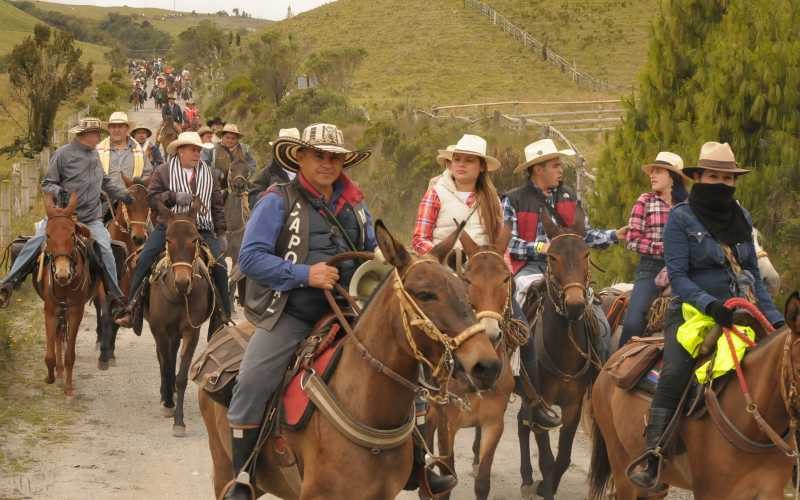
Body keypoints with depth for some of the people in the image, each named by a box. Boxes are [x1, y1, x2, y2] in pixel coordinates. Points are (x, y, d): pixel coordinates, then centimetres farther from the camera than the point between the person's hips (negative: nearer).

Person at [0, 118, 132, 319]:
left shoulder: (95, 155, 14)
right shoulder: (63, 154, -4)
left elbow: (105, 182, 28)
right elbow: (47, 183, -2)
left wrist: (124, 195, 20)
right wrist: (58, 191, -23)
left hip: (91, 219, 3)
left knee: (104, 249, -17)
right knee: (36, 241, -19)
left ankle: (115, 297, -8)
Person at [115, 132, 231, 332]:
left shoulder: (207, 174, 14)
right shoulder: (163, 172, 4)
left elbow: (217, 205, 17)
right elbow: (152, 197, -4)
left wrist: (221, 233, 12)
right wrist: (174, 197, -20)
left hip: (202, 230, 2)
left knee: (219, 265, -13)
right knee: (144, 260, -20)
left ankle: (223, 315, -1)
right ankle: (132, 309, -14)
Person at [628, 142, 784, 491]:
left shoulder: (743, 219, 12)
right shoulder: (681, 217, -3)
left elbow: (754, 275, 17)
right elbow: (678, 276, -10)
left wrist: (775, 319, 8)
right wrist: (709, 304, -26)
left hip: (739, 313, 5)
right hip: (691, 312, -5)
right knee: (675, 374, -28)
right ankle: (652, 458, -26)